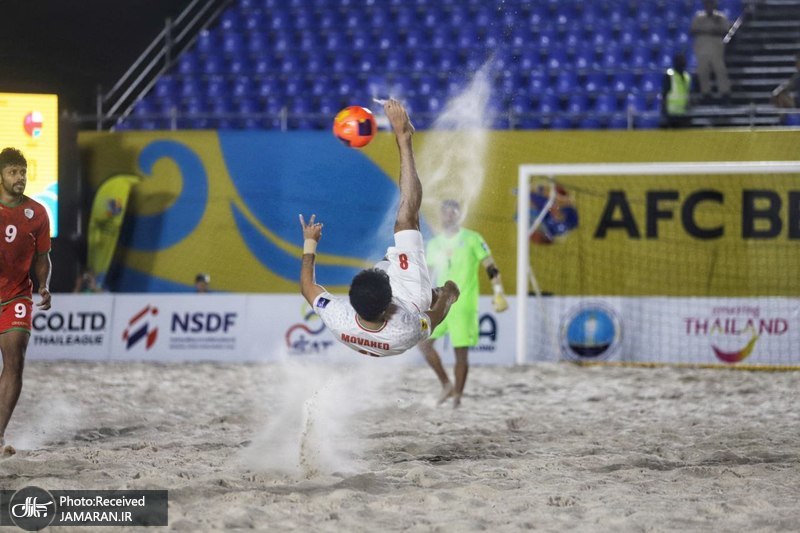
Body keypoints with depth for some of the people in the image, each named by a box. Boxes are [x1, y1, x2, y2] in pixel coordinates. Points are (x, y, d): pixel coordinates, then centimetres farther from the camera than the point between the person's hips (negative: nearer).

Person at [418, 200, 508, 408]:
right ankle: (446, 385, 8)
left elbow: (491, 267, -4)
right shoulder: (435, 244, 12)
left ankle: (457, 396, 3)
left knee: (461, 352, -6)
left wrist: (499, 293, -13)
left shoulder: (472, 239, -3)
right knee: (424, 342, -3)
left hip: (464, 305, -5)